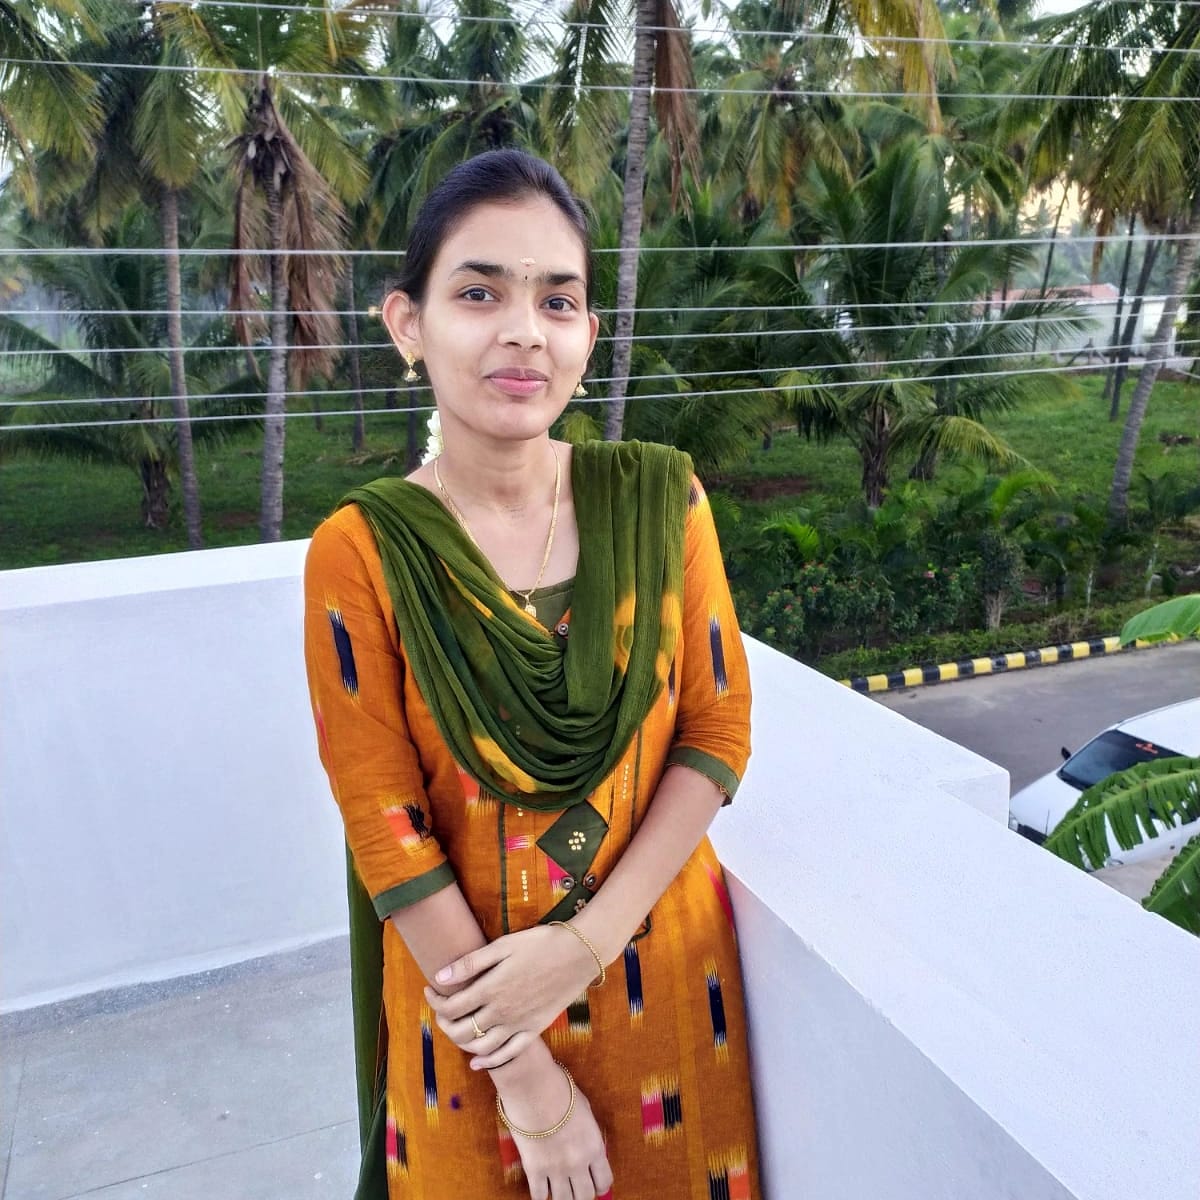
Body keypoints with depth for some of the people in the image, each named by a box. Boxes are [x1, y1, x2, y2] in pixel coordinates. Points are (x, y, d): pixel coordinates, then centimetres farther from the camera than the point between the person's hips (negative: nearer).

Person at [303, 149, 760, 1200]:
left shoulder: (658, 499, -9)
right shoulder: (362, 553, -16)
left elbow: (718, 731, -8)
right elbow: (386, 830, -14)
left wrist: (586, 941, -17)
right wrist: (525, 1079, -12)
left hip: (666, 965, 3)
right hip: (467, 977, -2)